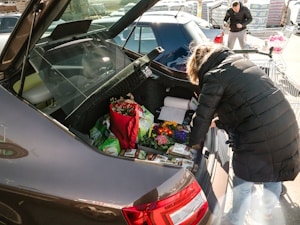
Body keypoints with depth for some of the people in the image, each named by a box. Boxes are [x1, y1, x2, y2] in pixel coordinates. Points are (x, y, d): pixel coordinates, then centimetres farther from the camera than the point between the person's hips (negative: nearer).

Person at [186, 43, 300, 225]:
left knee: (243, 185, 16)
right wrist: (218, 121, 30)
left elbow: (202, 116, -5)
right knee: (275, 174, 29)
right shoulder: (239, 62, 17)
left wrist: (193, 144, 11)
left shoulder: (214, 76, -9)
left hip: (259, 138, -8)